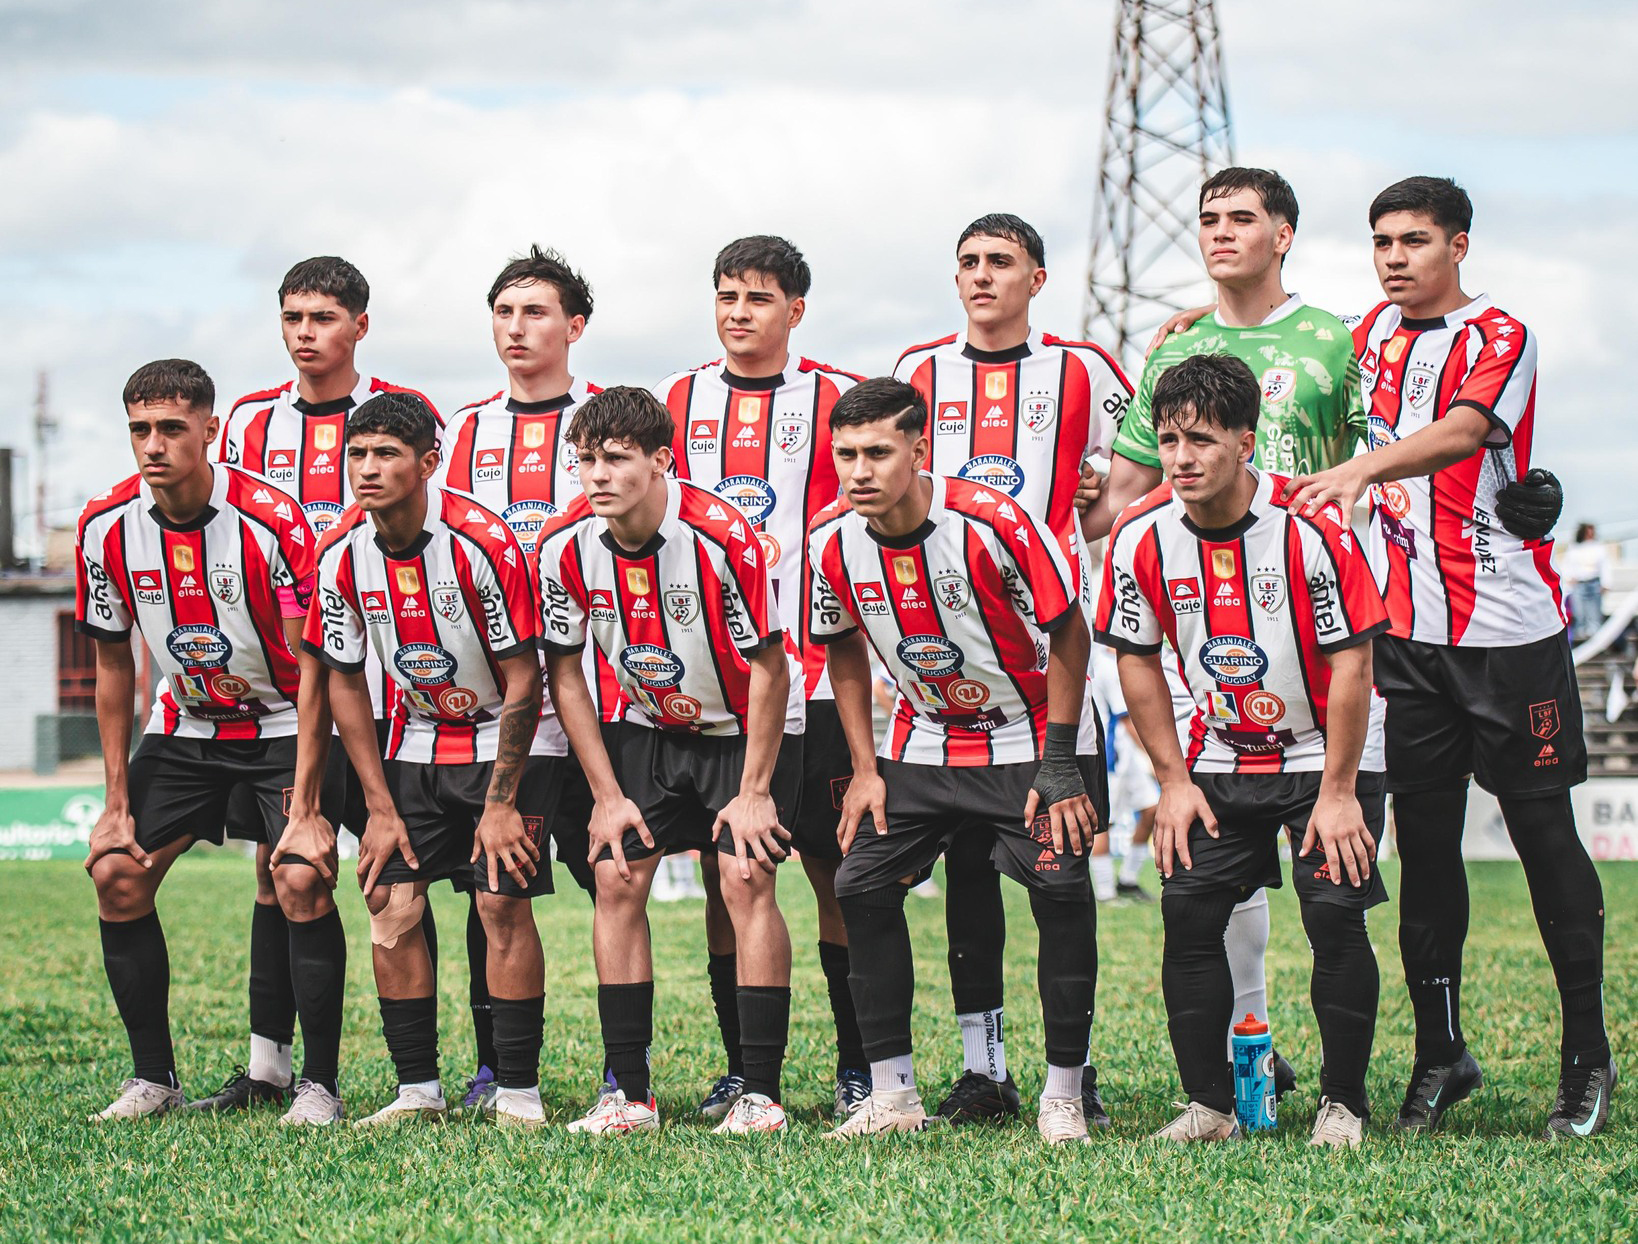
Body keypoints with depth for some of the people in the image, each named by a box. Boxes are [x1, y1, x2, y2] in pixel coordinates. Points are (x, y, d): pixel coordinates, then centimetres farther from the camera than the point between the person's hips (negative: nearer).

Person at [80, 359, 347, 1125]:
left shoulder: (271, 521, -23)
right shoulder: (107, 525, -10)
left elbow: (312, 665, -19)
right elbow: (113, 664, 3)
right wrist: (117, 798, 1)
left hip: (283, 725, -5)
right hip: (184, 727, 5)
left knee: (301, 883, -21)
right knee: (117, 874, -7)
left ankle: (319, 1083, -8)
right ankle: (154, 1077, 6)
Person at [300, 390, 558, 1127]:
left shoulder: (481, 543, -23)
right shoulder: (343, 553, -9)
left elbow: (523, 681, -17)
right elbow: (343, 681, 1)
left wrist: (501, 803, -16)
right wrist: (379, 808, -2)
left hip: (502, 742, -4)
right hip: (414, 742, 5)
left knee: (503, 903, -11)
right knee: (392, 907, -4)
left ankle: (518, 1093, -3)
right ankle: (417, 1089, 5)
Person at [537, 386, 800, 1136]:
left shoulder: (720, 535, -28)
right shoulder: (566, 544, -16)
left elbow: (769, 668, -18)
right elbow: (565, 673, -3)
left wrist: (755, 791, -16)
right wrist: (607, 794, -6)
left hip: (746, 724, -4)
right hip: (647, 726, 4)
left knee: (746, 880, -15)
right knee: (616, 879, -7)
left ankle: (762, 1094, -11)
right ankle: (629, 1094, -3)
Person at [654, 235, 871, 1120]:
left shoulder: (832, 400, 3)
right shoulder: (678, 401, 12)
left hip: (811, 674, -3)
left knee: (834, 869, -1)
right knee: (723, 871, 4)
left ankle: (858, 1070, 6)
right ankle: (740, 1071, 11)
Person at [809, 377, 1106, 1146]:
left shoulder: (990, 522, -26)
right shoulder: (832, 540, -12)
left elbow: (1067, 632, -15)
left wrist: (1060, 765, -15)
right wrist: (865, 767, 0)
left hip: (1025, 737, -4)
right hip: (921, 744, 4)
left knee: (1060, 886, -17)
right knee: (861, 883, -5)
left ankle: (1063, 1094, -5)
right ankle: (893, 1094, 4)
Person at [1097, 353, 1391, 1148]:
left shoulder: (1311, 527, -21)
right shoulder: (1142, 536, -11)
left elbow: (1350, 663, -16)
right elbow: (1137, 659, 2)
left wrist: (1337, 792, -15)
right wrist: (1173, 779, -1)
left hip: (1323, 756, -3)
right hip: (1219, 762, 4)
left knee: (1334, 914, -14)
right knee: (1188, 911, -8)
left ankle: (1342, 1104, 0)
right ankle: (1208, 1104, 3)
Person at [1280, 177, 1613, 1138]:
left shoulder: (1498, 337, -6)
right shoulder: (1374, 335, 14)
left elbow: (1464, 429, -25)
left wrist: (1361, 468, -41)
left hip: (1509, 627, -5)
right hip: (1409, 629, 5)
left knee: (1544, 832, -2)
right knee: (1425, 840, 5)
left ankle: (1589, 1058, 5)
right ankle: (1441, 1054, 13)